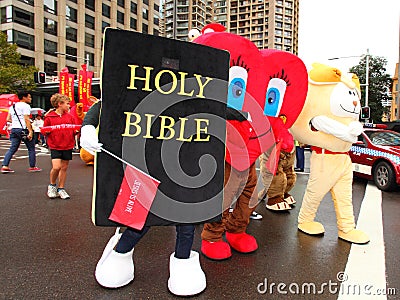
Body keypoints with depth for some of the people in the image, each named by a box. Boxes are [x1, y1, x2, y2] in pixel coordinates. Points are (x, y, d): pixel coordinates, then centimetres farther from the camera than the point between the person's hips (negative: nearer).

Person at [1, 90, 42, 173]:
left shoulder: (12, 106, 18)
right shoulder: (25, 106, -7)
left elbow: (8, 119, 16)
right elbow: (26, 119, -17)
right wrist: (30, 131, -20)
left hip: (14, 129, 8)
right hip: (23, 129, -8)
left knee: (13, 148, 9)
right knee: (31, 148, 5)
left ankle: (5, 166, 0)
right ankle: (32, 167, 11)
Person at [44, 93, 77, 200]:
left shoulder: (69, 117, 9)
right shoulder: (49, 117, -1)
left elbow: (74, 129, 14)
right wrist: (46, 131, -17)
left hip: (68, 146, 4)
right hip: (55, 146, -3)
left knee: (64, 167, 8)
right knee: (56, 167, -13)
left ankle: (61, 189, 20)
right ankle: (52, 185, 15)